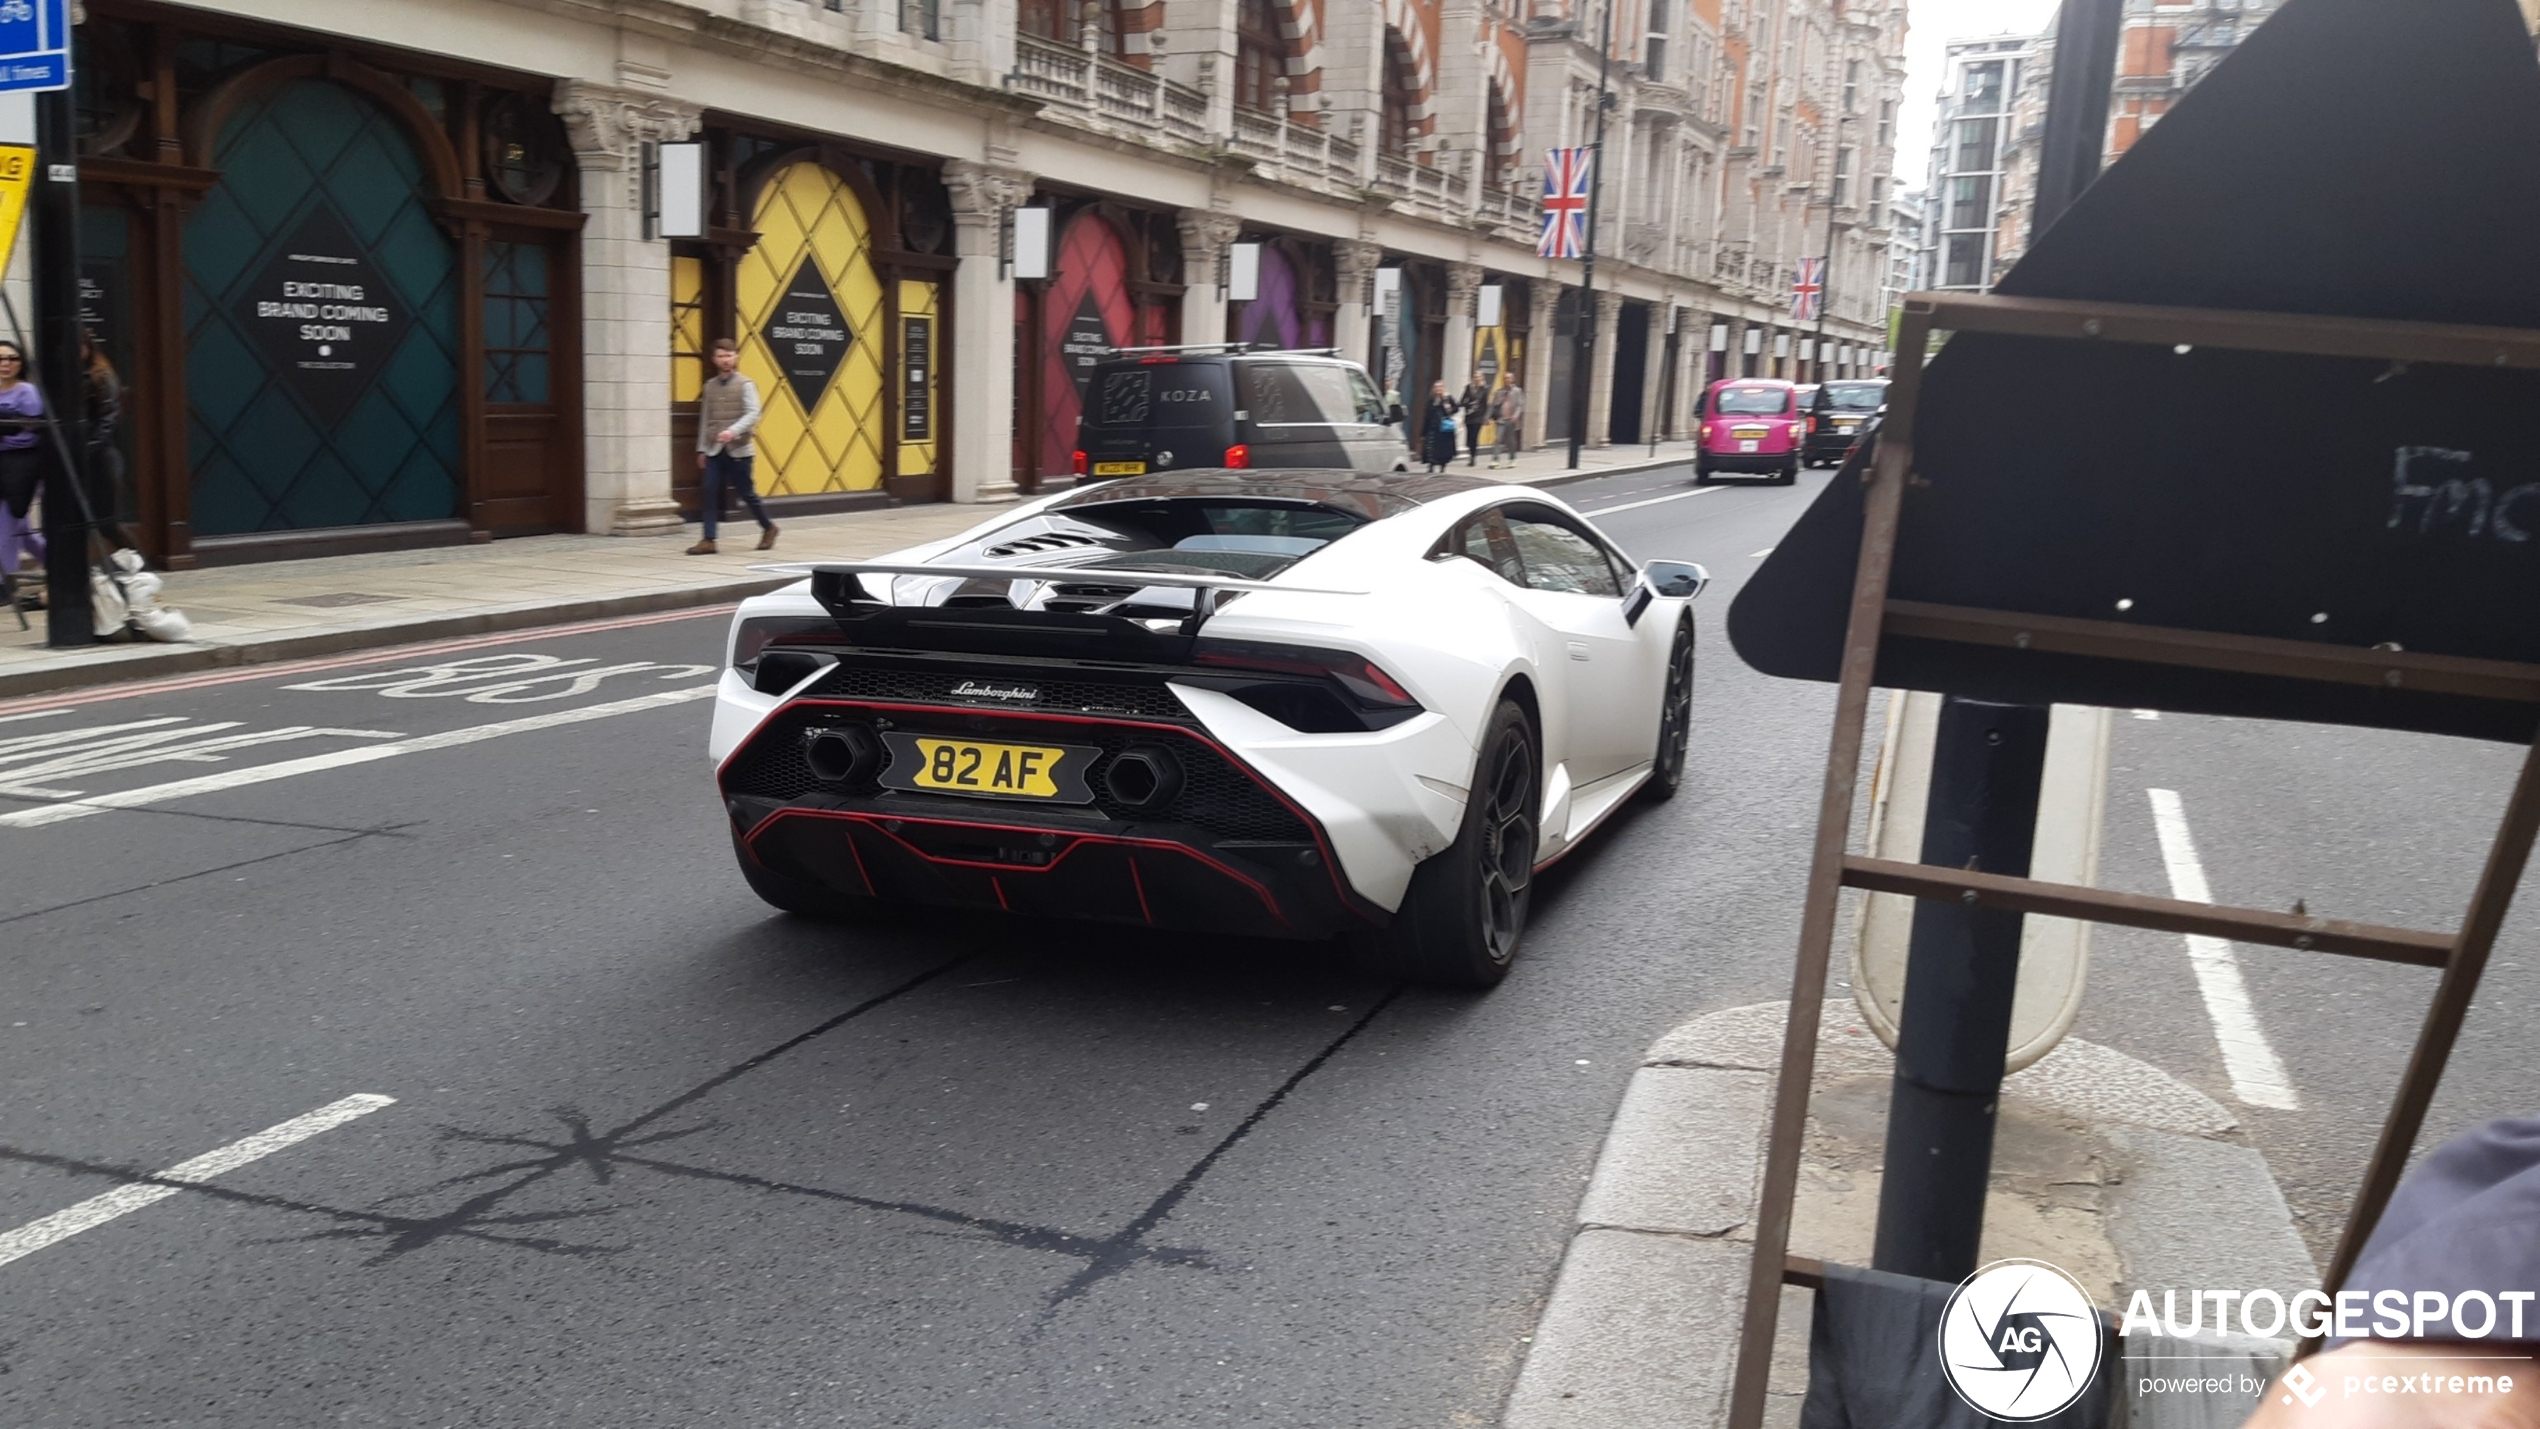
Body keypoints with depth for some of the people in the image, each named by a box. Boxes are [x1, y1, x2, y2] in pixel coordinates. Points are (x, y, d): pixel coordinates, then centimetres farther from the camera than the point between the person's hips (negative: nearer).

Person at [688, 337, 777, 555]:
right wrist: (702, 449, 12)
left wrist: (733, 431, -31)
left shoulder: (745, 384, -4)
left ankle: (768, 528, 26)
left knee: (746, 492, 5)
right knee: (709, 494, -6)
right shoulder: (710, 385, 10)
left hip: (738, 450, -4)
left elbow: (753, 414, -16)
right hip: (714, 450, 4)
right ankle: (708, 540, -4)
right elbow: (705, 419, 14)